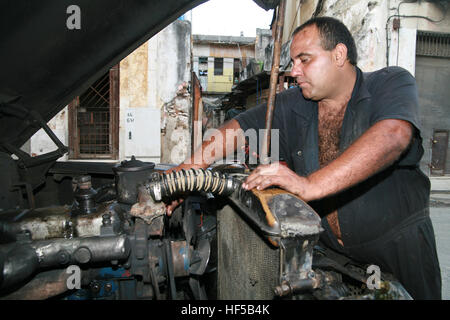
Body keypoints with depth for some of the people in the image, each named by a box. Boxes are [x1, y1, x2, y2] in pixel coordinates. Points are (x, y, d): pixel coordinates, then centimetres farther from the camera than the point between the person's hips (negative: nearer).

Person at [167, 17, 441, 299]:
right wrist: (189, 168, -19)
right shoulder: (292, 105, 0)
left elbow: (393, 136, -33)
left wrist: (311, 185, -43)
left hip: (400, 244, -2)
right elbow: (240, 127, -4)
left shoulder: (393, 83, -12)